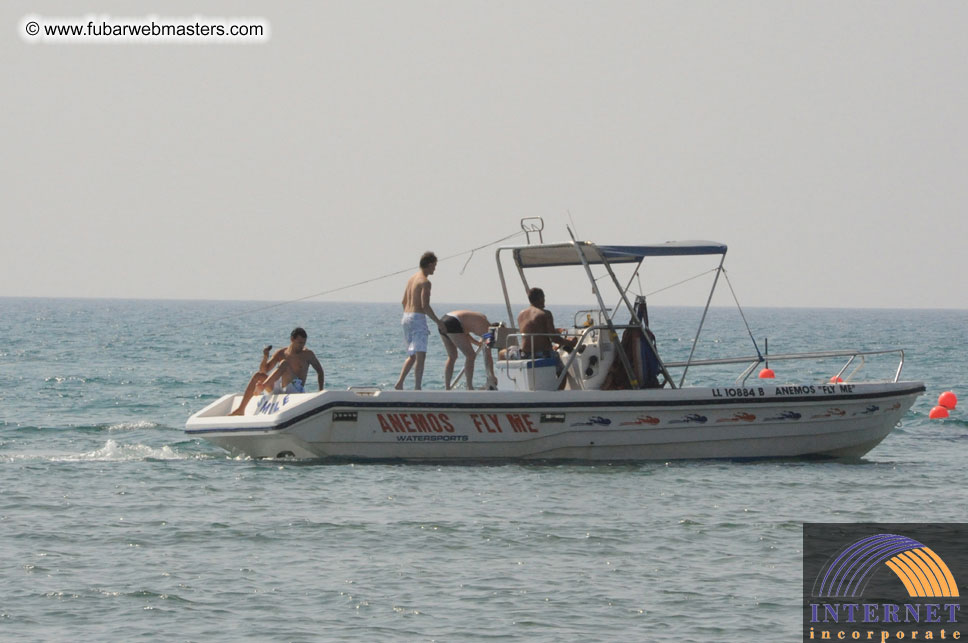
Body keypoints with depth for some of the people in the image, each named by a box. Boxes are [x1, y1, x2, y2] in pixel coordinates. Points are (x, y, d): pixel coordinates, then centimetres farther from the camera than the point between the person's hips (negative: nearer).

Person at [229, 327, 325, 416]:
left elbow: (320, 371, 10)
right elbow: (264, 370, 11)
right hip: (278, 389, 4)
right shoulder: (281, 353, 12)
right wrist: (265, 357, -10)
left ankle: (263, 386, -45)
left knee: (284, 363, -25)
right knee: (258, 375, -14)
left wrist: (321, 392, 1)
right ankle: (241, 409, -20)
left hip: (297, 390, -4)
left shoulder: (307, 354, 4)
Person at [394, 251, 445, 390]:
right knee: (420, 356, -12)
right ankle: (417, 388, -19)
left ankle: (399, 383, 10)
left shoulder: (412, 279, 15)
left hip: (406, 317, 9)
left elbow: (404, 302, 23)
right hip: (418, 318, -9)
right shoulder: (425, 282, -12)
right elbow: (425, 306, -20)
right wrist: (438, 322, -12)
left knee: (412, 356, 19)